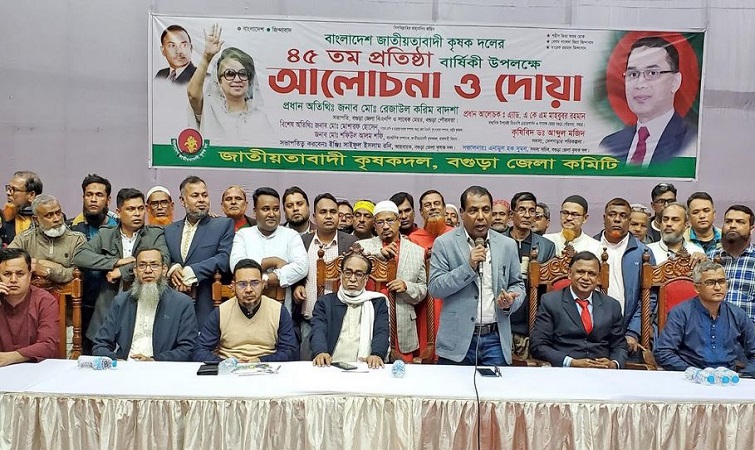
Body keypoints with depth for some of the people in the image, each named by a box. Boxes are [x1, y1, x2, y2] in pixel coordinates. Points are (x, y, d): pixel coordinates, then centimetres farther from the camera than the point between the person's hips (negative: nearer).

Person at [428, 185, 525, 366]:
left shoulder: (507, 245, 7)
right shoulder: (444, 243, -2)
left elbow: (518, 285, 15)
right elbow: (434, 288, -7)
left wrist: (511, 301, -7)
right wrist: (468, 266, -17)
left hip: (496, 339, 3)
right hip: (457, 340, -2)